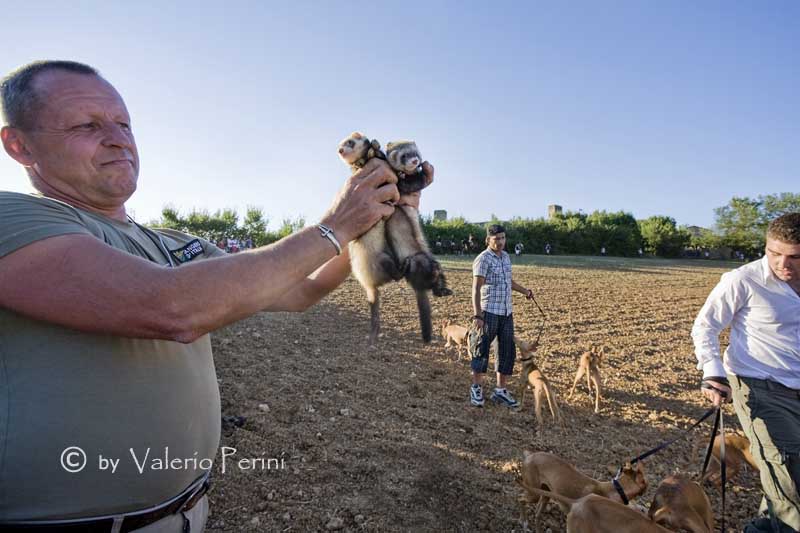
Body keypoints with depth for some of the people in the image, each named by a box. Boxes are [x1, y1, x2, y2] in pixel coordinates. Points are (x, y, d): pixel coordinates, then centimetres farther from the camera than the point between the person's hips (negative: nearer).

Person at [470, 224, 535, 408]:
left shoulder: (505, 256, 12)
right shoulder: (483, 259, -12)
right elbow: (476, 289, -17)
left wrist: (524, 290, 13)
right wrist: (477, 315, -23)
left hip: (506, 313, 7)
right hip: (489, 312, -7)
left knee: (507, 351, 8)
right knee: (482, 350, 2)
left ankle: (500, 391, 19)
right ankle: (476, 389, 17)